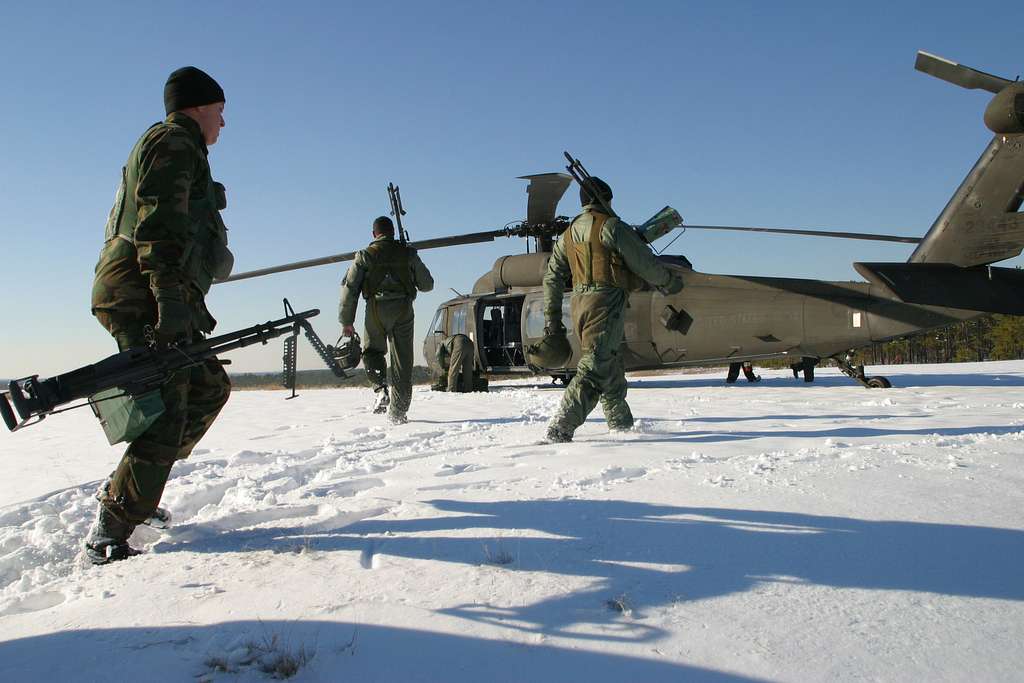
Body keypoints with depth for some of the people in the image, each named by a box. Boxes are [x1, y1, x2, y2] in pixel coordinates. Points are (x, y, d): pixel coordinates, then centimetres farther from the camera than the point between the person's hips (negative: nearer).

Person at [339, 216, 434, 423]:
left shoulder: (365, 255, 8)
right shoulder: (408, 253, 11)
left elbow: (349, 288, 4)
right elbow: (427, 285, 16)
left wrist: (346, 321, 8)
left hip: (377, 309, -1)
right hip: (403, 310, 1)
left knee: (372, 351, 18)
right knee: (402, 360, 6)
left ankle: (381, 390, -8)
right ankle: (398, 412, 7)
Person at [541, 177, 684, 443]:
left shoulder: (568, 234, 17)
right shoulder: (611, 226, -4)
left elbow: (552, 276, 16)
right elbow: (644, 262, -2)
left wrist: (552, 319, 18)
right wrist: (669, 282, 15)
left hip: (579, 302, 8)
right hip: (606, 301, -8)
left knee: (612, 370, 19)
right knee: (595, 369, -12)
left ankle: (622, 426, 28)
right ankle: (559, 430, -20)